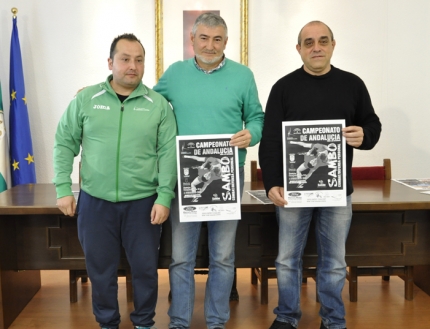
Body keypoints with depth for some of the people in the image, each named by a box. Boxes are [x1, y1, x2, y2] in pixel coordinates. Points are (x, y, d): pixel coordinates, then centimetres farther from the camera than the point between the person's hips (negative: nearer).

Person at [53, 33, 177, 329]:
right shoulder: (86, 99, 1)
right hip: (95, 201, 1)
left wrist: (164, 197, -10)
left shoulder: (158, 104, -1)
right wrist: (63, 188, -1)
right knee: (100, 269, 11)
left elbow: (168, 153, -3)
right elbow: (65, 143, 5)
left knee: (145, 267, 9)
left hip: (143, 202, 0)